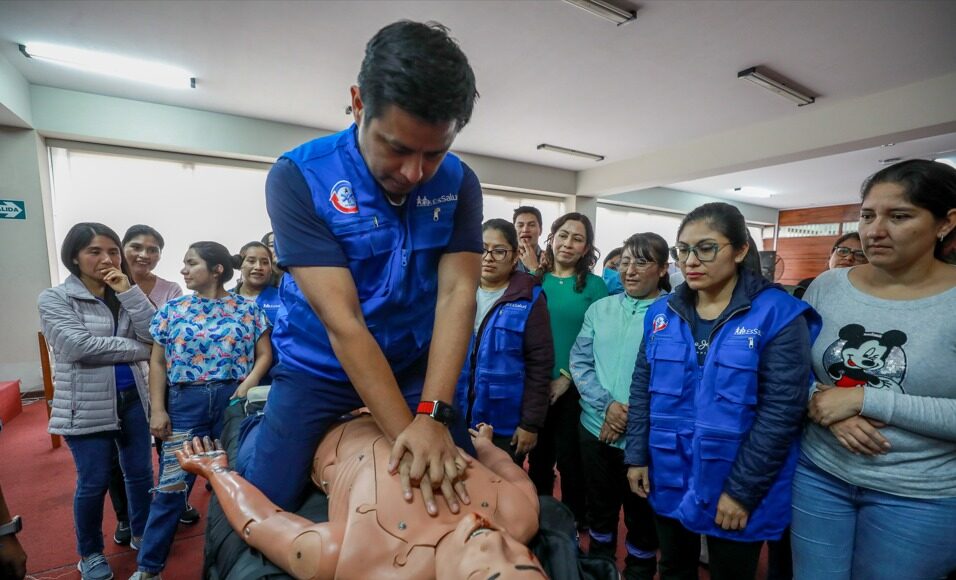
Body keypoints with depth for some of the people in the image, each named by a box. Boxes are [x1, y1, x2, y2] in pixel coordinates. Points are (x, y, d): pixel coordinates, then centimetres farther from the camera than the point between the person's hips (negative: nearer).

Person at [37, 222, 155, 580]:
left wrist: (128, 291, -13)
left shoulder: (124, 295, 7)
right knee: (94, 482, 7)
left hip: (131, 397, 4)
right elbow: (80, 346, -19)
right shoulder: (54, 298, -5)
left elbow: (155, 334, -7)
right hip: (86, 404, -4)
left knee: (140, 472, 13)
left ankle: (141, 535, 35)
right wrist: (141, 350, -12)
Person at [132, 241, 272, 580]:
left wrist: (246, 388, -14)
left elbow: (264, 355, 0)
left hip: (234, 401, -1)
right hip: (186, 403, 1)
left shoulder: (247, 309, -1)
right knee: (171, 487, 3)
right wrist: (157, 410, -1)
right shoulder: (172, 310, 5)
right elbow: (157, 363, 6)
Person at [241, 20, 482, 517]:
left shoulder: (458, 183, -10)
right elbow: (341, 320, -26)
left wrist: (433, 416, -27)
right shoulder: (299, 176, -19)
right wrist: (404, 431, -28)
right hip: (317, 369, -2)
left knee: (463, 489, 7)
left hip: (417, 367, 3)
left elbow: (457, 294, -17)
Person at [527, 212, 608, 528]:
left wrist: (567, 377, -12)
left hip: (574, 388, -2)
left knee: (570, 460, 11)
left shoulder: (595, 286, -4)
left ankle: (574, 525, 35)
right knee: (538, 457, 17)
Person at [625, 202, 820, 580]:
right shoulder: (661, 313, -1)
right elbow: (642, 390, 4)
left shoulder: (778, 314, -13)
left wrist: (743, 491, -15)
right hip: (667, 481, 4)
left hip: (736, 492, -3)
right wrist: (636, 456, 2)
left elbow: (781, 412, -16)